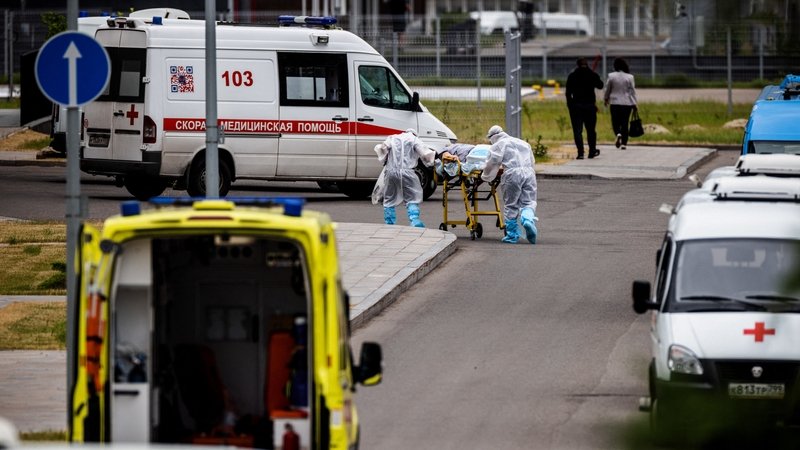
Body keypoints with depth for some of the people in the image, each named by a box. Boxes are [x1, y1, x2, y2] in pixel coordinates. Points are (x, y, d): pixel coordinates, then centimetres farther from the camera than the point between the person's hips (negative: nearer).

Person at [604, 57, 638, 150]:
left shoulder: (611, 76, -6)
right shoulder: (629, 77, -4)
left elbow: (607, 89, 4)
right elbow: (632, 91, -1)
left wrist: (605, 99, 22)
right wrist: (634, 104, 7)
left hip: (615, 103, -1)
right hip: (627, 103, 1)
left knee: (615, 122, 8)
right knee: (625, 123, 8)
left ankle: (618, 134, -22)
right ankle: (624, 143, 7)